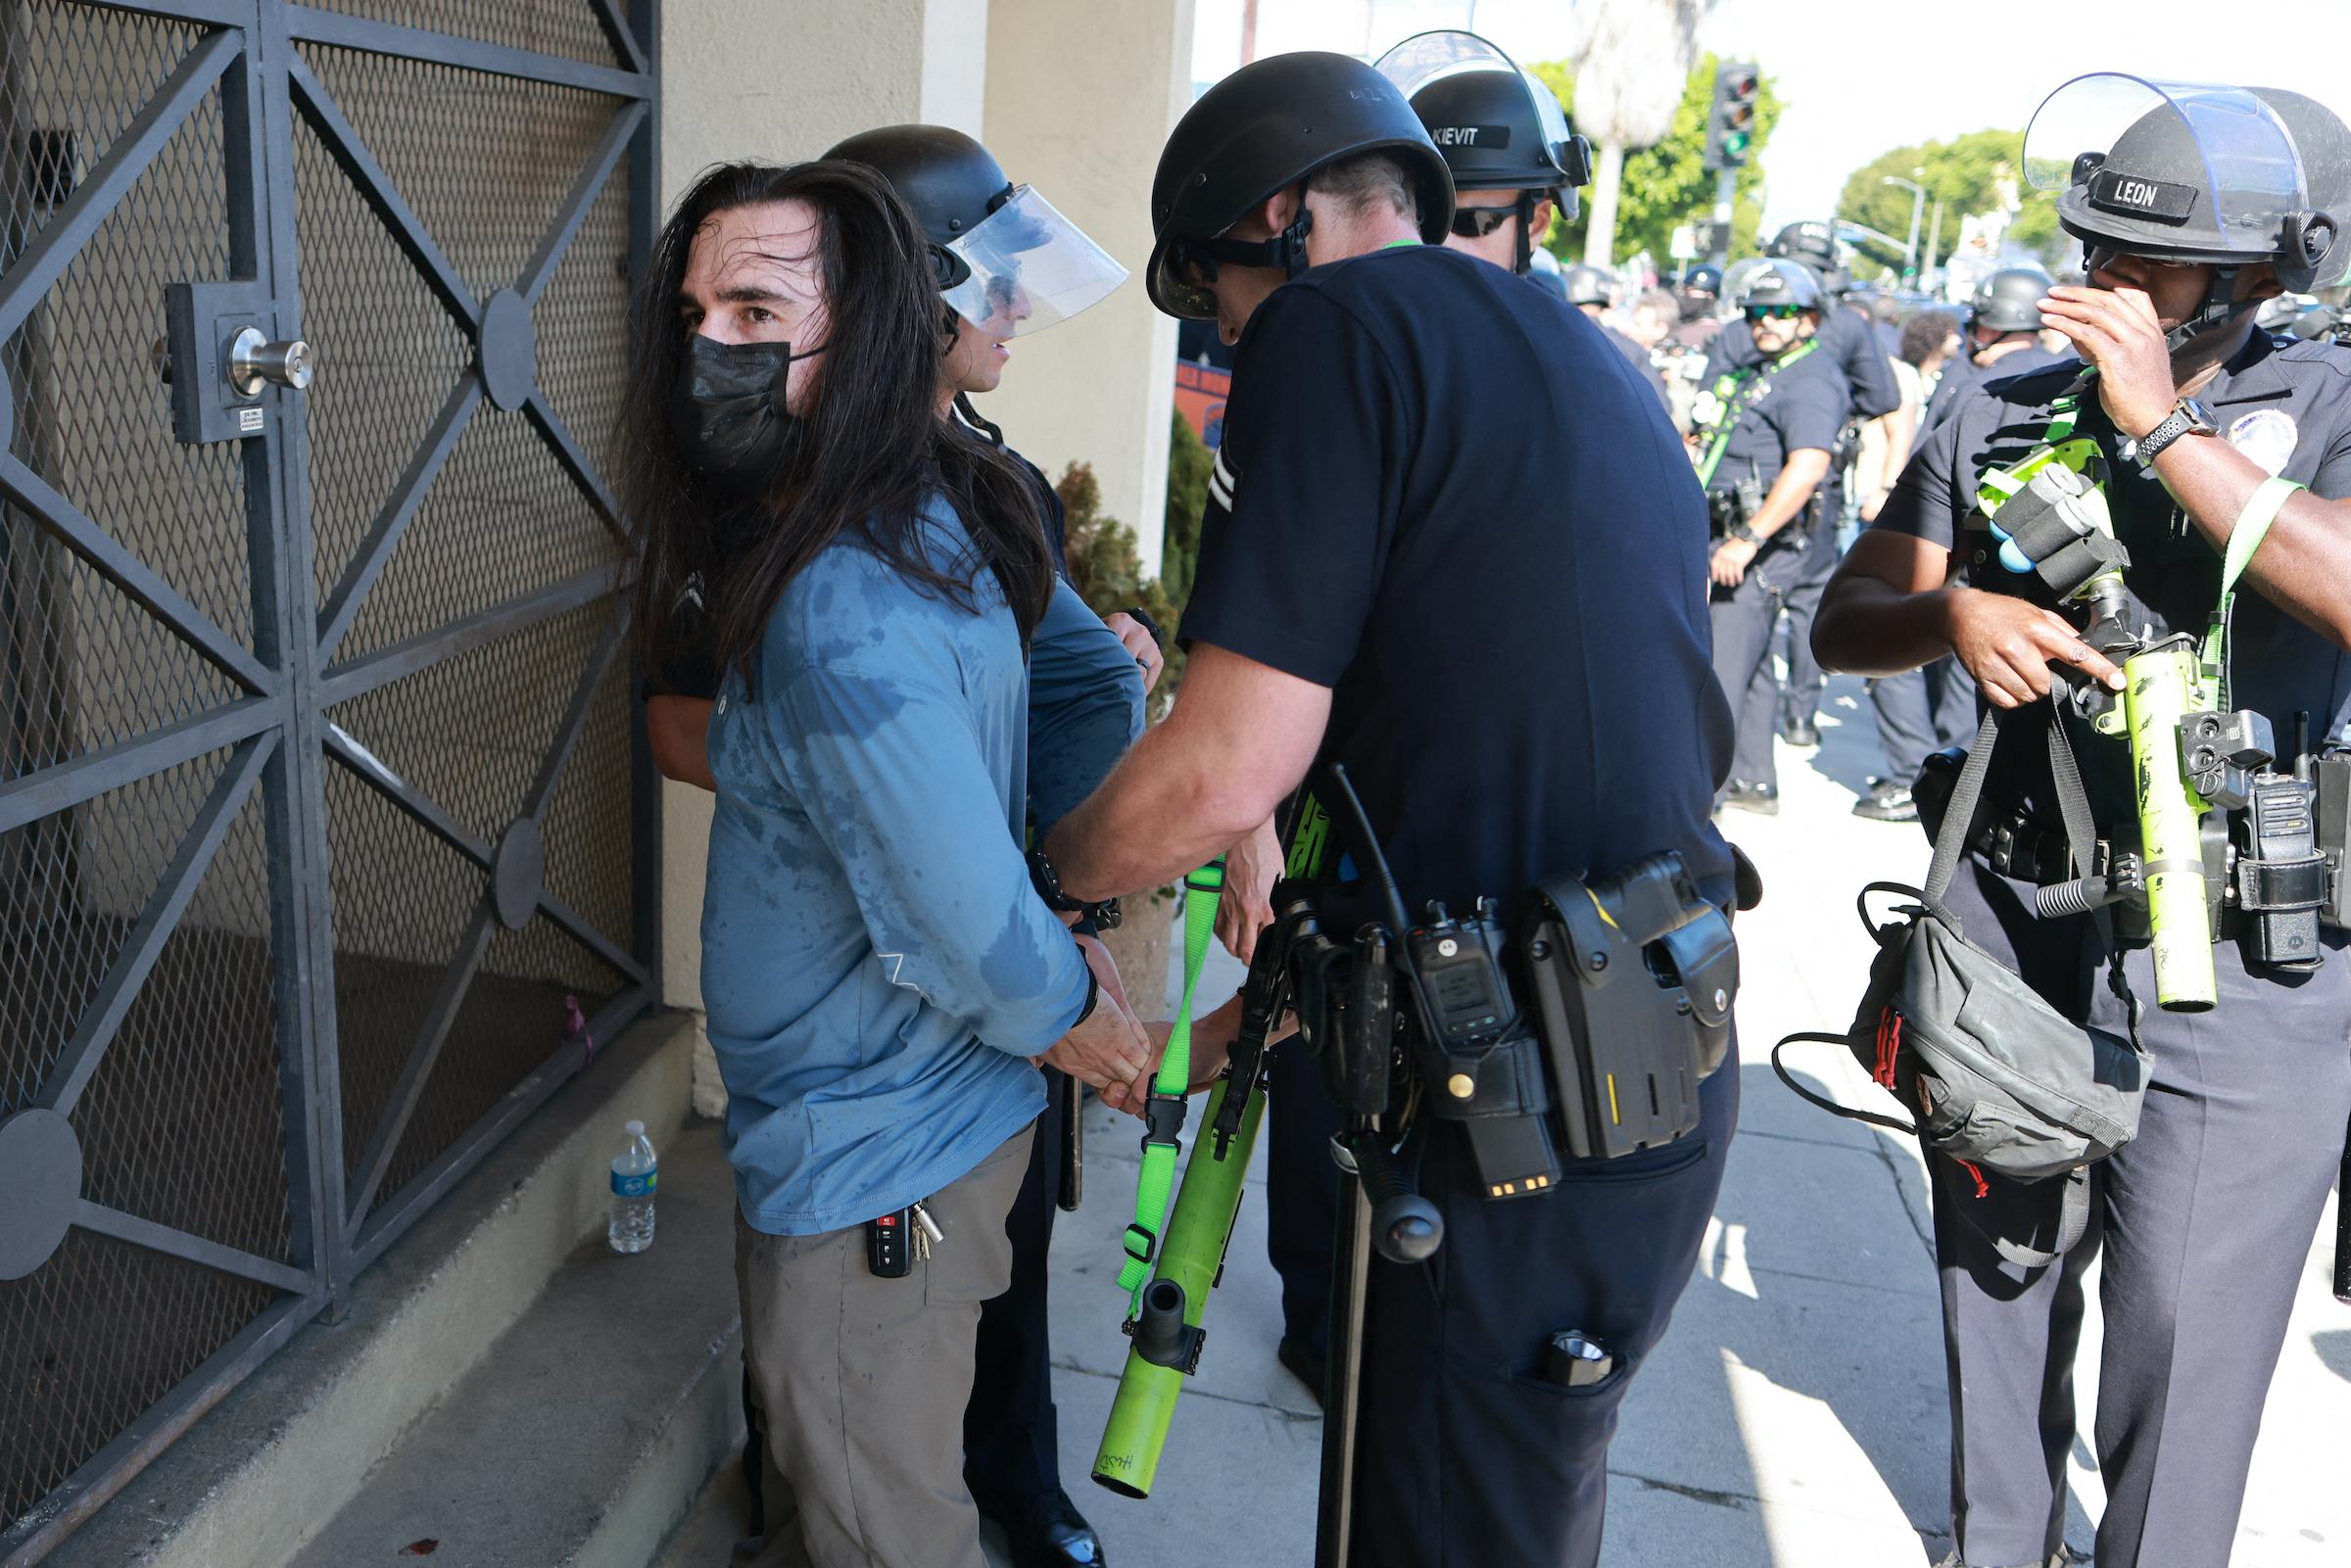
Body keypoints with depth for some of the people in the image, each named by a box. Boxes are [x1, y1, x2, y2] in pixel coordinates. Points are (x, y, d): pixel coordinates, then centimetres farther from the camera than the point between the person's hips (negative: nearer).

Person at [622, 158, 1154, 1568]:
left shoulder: (843, 617, -31)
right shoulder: (944, 512, 1)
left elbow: (965, 926, -31)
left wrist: (1062, 1009, -10)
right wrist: (1068, 919, 5)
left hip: (869, 1161, -9)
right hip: (932, 1117, 9)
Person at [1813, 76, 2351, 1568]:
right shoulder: (2004, 415, 4)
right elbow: (1846, 621, 4)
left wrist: (2164, 427, -23)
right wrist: (1956, 610, -17)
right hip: (2010, 931, 4)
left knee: (2184, 1327, 4)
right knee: (1996, 1277, 17)